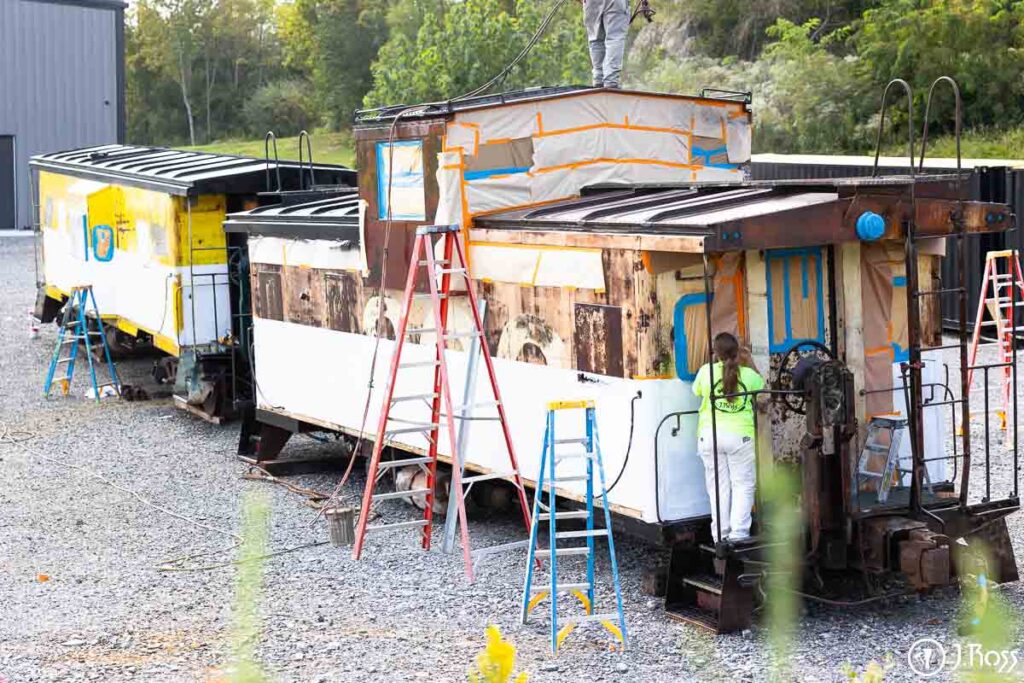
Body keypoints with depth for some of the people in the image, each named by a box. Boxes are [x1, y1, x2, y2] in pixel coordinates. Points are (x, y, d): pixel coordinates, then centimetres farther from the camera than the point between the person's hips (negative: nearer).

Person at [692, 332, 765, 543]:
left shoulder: (706, 371, -1)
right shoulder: (749, 374, 0)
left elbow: (697, 392, 16)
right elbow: (761, 388, 19)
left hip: (710, 435, 1)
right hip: (740, 435, -1)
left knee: (718, 486, 8)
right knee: (743, 485, 6)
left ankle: (720, 535, 11)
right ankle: (739, 532, -3)